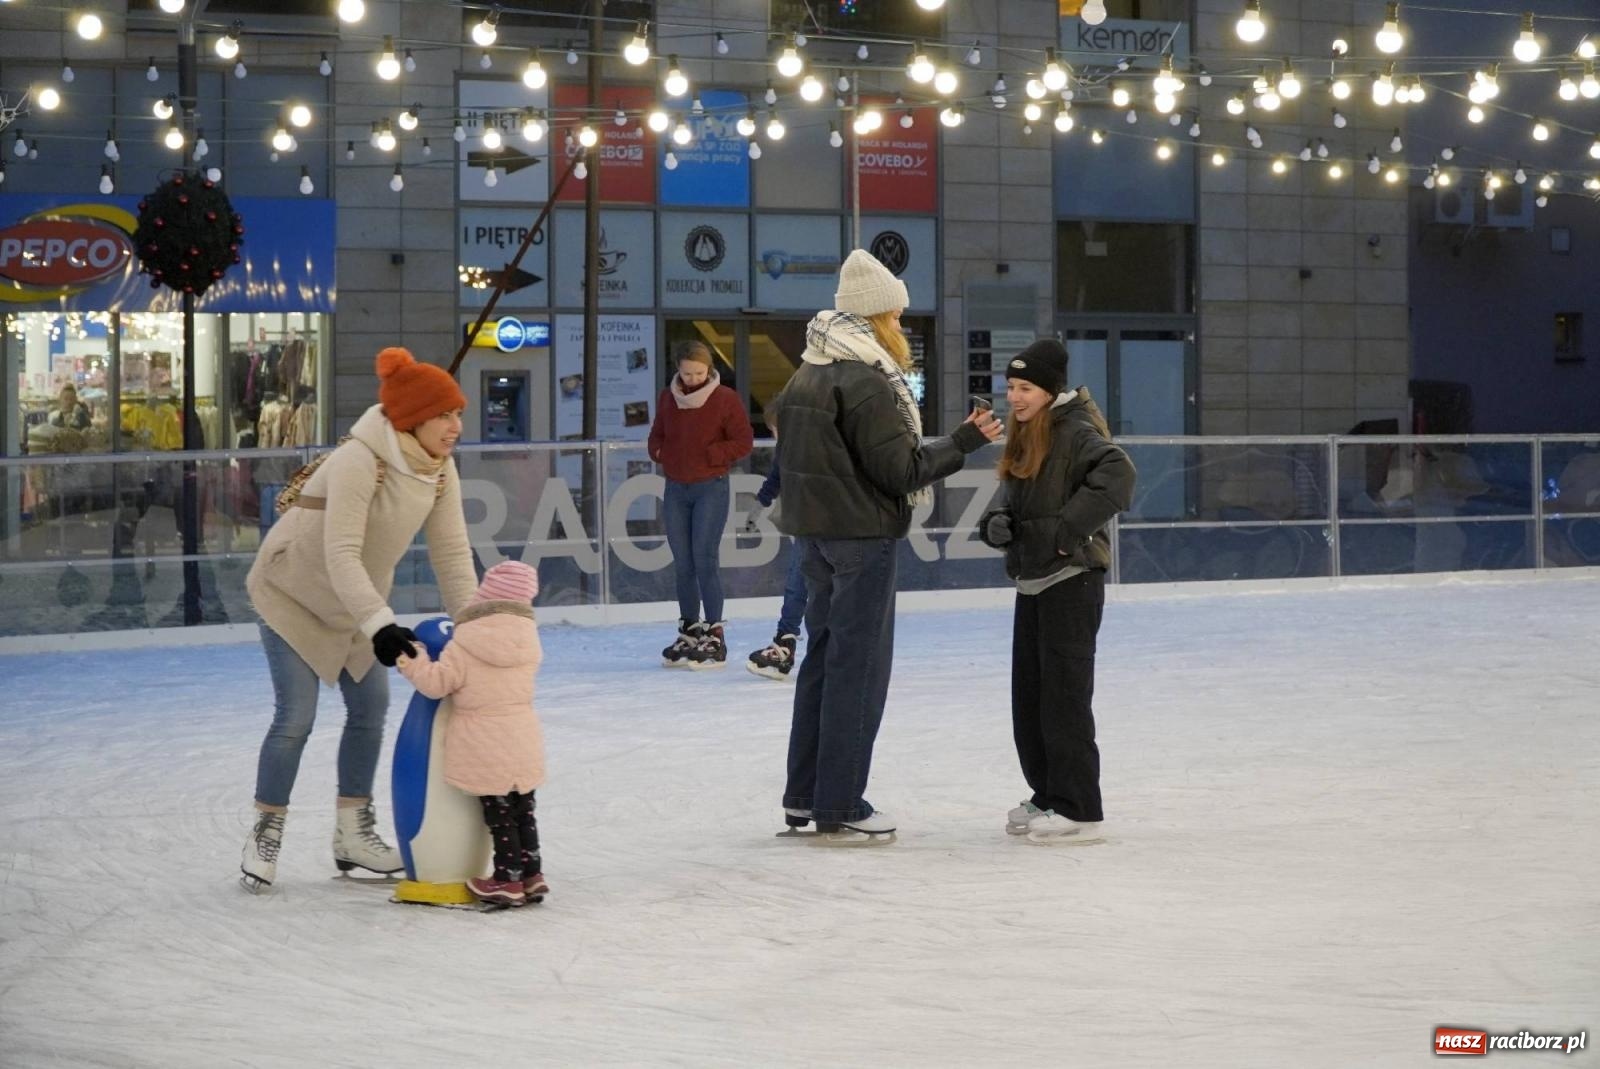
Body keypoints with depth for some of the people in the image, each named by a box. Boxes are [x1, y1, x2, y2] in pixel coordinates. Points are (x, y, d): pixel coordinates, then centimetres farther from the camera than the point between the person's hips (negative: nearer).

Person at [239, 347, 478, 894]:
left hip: (355, 601, 7)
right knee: (295, 718, -9)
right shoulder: (359, 461, -34)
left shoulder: (440, 470, -12)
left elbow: (452, 554, -11)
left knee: (371, 706, 9)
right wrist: (380, 625, -49)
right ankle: (265, 835, 7)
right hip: (294, 591, -7)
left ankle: (354, 833, 21)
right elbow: (341, 554, -41)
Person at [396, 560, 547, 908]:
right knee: (523, 812, 16)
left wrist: (412, 662, 6)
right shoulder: (528, 643, 3)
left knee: (499, 817, 3)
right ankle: (531, 874, 20)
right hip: (524, 745, 5)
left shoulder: (465, 646, -14)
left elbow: (436, 682, -11)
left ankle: (508, 879, 7)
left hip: (486, 751, -5)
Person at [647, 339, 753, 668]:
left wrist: (709, 455, -14)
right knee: (682, 564, 9)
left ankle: (714, 637, -6)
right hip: (675, 488, 5)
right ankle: (689, 632, 19)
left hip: (710, 488, -5)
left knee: (705, 561, -10)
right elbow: (657, 435, 18)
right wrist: (660, 453, -1)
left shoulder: (725, 399, -7)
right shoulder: (667, 398, 7)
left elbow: (744, 441, -8)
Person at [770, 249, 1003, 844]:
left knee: (823, 656, 16)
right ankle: (840, 809, 1)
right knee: (858, 666, -2)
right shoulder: (865, 383, -18)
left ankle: (803, 797, 21)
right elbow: (902, 470, -19)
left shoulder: (808, 375, 9)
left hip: (816, 534, 9)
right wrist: (964, 442, -10)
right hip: (862, 535, -9)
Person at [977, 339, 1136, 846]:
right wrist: (997, 522, 1)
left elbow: (1117, 473, -29)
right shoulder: (1026, 435, 14)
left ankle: (1078, 809, -1)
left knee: (1064, 693, -6)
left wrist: (1070, 528, -28)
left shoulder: (1075, 431, -13)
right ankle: (1047, 796, 23)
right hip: (1032, 581, 9)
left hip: (1071, 581, -9)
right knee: (1028, 695, 13)